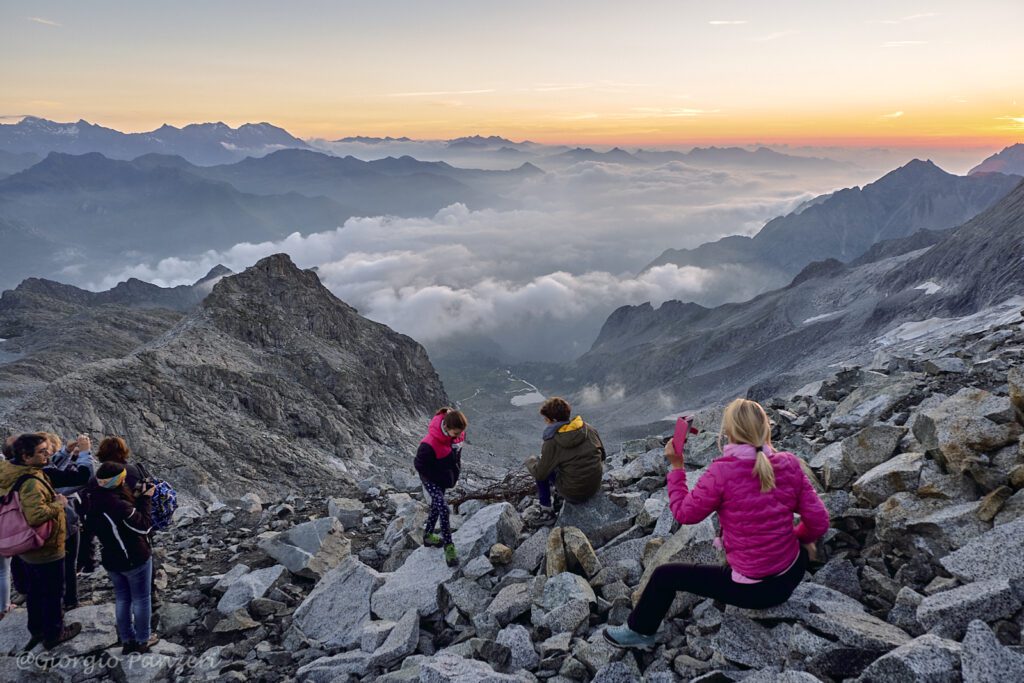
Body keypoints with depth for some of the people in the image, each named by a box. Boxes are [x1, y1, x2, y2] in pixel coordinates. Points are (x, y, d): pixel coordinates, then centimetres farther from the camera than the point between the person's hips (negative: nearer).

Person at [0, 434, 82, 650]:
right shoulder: (31, 482, -32)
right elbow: (36, 515, -43)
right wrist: (58, 504, -26)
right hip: (46, 550, -9)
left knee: (34, 592, 25)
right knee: (52, 594, 11)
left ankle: (37, 629, 42)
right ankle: (53, 634, 27)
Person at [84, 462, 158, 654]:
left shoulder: (93, 498, -10)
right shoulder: (118, 505, -34)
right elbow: (144, 526, -23)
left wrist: (138, 498, -3)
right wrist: (146, 499, -16)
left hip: (110, 559, 7)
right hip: (135, 559, -7)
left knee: (122, 598, 21)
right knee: (141, 599, 13)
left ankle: (127, 640, 32)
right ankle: (143, 640, 26)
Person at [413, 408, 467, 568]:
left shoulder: (458, 433, -18)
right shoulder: (430, 444, -39)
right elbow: (420, 465, -25)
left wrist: (456, 470, 0)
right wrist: (441, 478, -19)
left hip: (447, 476, 7)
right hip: (431, 479, -7)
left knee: (436, 505, 21)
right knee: (443, 508, -17)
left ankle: (428, 535, 42)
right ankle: (448, 546, -6)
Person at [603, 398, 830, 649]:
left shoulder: (723, 472, -22)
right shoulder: (790, 464, -9)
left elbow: (684, 513, -11)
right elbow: (819, 522, -4)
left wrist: (676, 466, -2)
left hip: (751, 590, -4)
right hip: (791, 579, 5)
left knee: (665, 575, 14)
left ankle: (639, 632, 33)